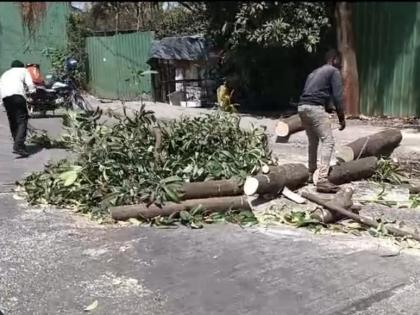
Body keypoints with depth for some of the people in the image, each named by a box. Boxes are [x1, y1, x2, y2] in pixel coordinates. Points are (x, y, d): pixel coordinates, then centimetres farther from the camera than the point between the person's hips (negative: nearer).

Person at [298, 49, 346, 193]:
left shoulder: (314, 72, 29)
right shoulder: (334, 71, 6)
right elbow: (337, 96, -3)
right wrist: (341, 117, 3)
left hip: (302, 107, 8)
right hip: (315, 108, -8)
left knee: (313, 141, 22)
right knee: (328, 141, -9)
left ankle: (311, 173, 31)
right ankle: (322, 180, -19)